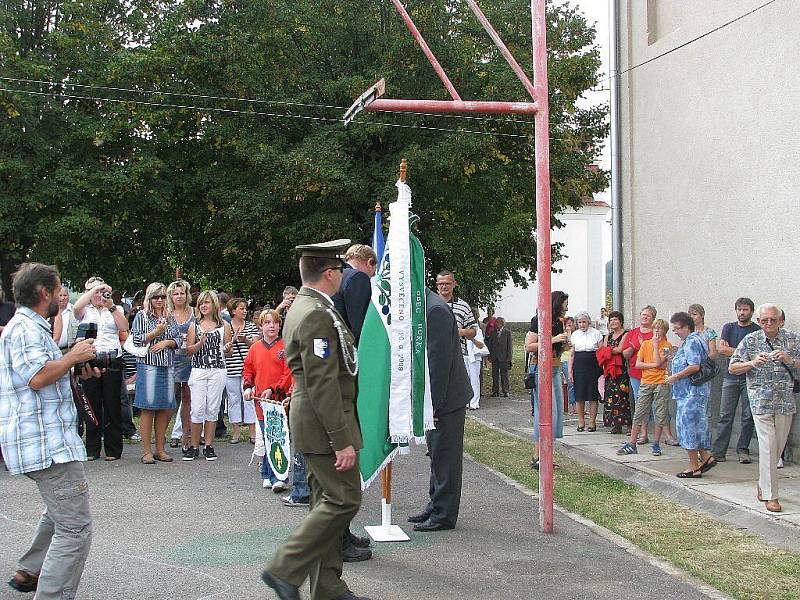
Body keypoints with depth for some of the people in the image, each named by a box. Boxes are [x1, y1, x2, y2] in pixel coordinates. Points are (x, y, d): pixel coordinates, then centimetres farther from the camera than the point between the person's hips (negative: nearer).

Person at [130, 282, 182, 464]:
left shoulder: (169, 318, 14)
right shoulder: (141, 316, 1)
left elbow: (179, 340, 13)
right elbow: (136, 340, -6)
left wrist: (166, 342, -5)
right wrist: (156, 332, -13)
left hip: (167, 367, 5)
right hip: (148, 366, -5)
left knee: (164, 409, 6)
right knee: (148, 409, -5)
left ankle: (160, 449, 14)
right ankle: (146, 451, -1)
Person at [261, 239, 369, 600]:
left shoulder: (303, 307, 14)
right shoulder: (318, 316, -20)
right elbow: (322, 384, -24)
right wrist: (342, 440, -23)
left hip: (312, 418, 11)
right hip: (324, 421, -11)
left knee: (327, 500, 13)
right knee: (344, 499, -7)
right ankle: (285, 570, -3)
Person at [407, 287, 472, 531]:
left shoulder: (435, 310, -21)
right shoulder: (426, 306, 11)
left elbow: (439, 360, -23)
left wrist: (433, 403, -21)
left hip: (446, 399, -10)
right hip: (435, 398, 10)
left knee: (444, 456, -2)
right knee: (437, 455, 18)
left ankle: (444, 514, 5)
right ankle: (436, 507, 28)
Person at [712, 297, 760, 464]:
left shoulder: (758, 330, 3)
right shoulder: (729, 328, 12)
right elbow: (721, 349, 0)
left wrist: (731, 350, -8)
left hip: (750, 378, -1)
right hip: (731, 377, 1)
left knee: (749, 417, 0)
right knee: (725, 416, -1)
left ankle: (743, 450, 11)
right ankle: (718, 451, -2)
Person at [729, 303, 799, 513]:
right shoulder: (750, 340, 1)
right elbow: (732, 368, 3)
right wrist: (753, 363, -14)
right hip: (761, 400, -2)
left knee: (778, 446, 10)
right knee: (768, 446, -8)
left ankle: (763, 485, 30)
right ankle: (770, 495, -3)